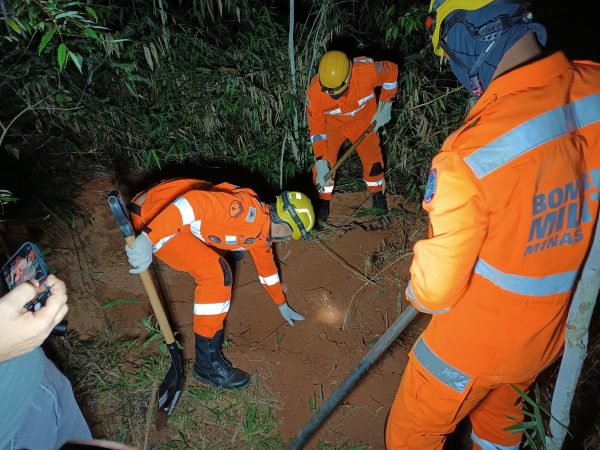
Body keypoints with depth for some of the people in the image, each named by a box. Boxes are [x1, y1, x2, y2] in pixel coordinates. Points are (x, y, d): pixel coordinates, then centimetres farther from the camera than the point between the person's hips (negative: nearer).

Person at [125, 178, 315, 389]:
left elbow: (266, 266, 26)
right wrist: (149, 239, -41)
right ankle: (207, 364, -8)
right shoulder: (249, 210, -22)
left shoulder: (259, 234, 9)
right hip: (150, 217, -10)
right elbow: (195, 201, -34)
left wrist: (281, 304, 37)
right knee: (217, 274, -19)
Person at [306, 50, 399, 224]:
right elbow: (316, 125, -21)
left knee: (372, 158, 2)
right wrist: (321, 160, -25)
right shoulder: (314, 90, -34)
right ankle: (323, 202, 10)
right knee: (324, 163, -13)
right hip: (331, 123, 0)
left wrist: (385, 105, -10)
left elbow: (391, 70, -13)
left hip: (363, 120, 1)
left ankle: (378, 195, 31)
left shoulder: (367, 71, -36)